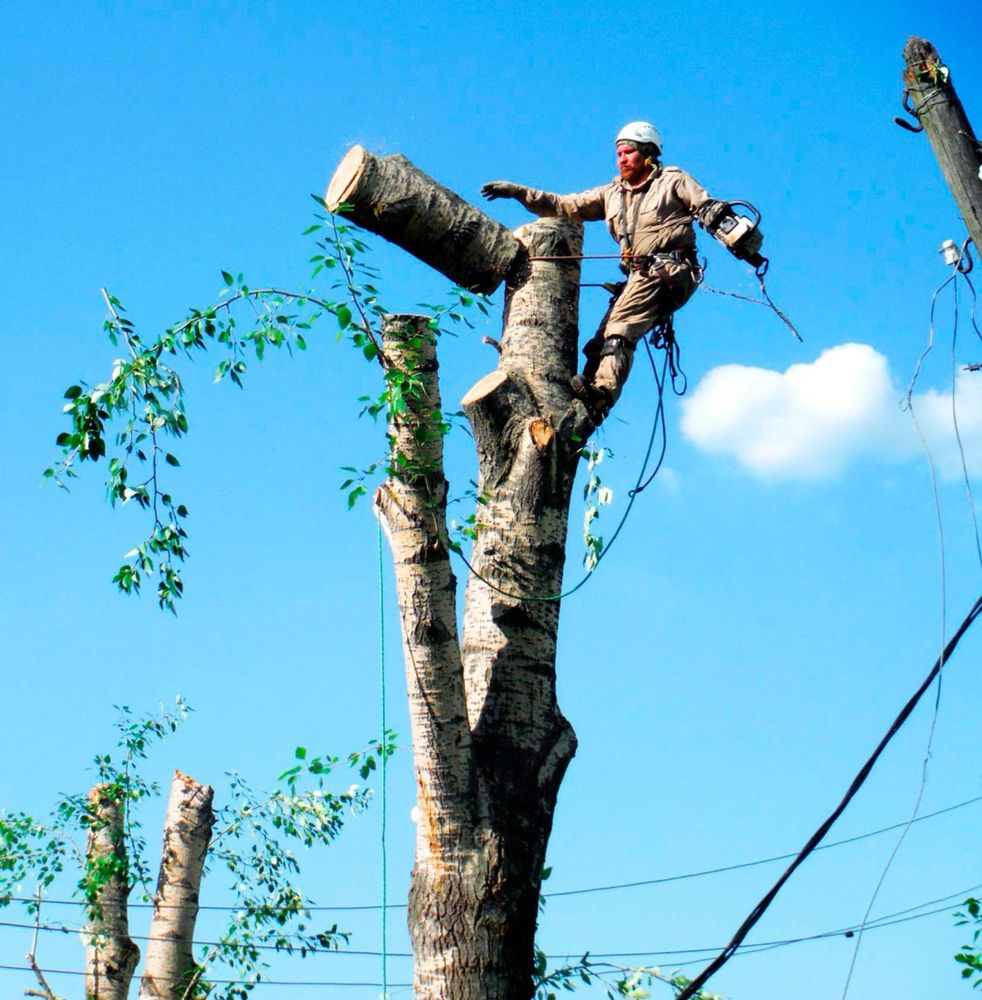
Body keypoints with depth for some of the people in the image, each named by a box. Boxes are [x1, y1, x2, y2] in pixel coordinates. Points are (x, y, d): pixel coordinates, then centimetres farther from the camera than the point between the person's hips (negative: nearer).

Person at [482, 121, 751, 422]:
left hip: (669, 270, -7)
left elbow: (711, 212, 2)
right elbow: (564, 206, 22)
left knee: (619, 327, -26)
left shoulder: (673, 180, 10)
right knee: (601, 342, -4)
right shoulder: (612, 194, 24)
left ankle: (601, 392, -40)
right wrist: (519, 192, 13)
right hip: (638, 276, 7)